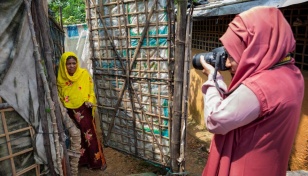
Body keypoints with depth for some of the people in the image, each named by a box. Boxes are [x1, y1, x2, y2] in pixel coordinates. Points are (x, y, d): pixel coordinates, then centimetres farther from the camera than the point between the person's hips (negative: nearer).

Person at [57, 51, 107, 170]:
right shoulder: (60, 78, -1)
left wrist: (90, 101, -21)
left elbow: (91, 90, -4)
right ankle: (82, 160, 31)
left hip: (84, 111, -2)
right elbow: (59, 96, 9)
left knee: (89, 136, 3)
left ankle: (98, 161, 18)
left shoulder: (84, 74, -7)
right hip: (70, 113, 2)